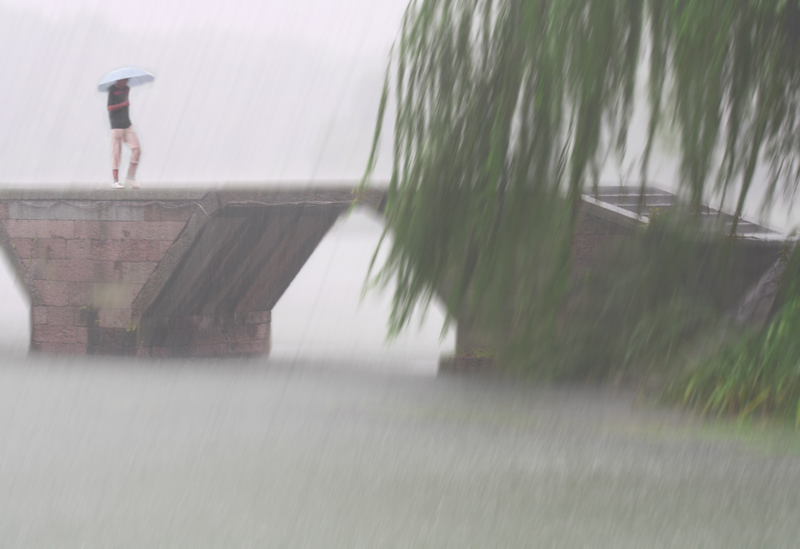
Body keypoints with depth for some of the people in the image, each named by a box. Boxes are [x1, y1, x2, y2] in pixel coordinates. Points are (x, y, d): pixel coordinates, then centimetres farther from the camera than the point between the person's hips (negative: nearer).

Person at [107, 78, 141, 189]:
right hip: (116, 126, -7)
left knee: (136, 150, -5)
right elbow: (110, 108, -17)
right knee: (116, 153, -4)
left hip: (127, 125, 7)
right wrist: (124, 104, -19)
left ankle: (130, 178, 2)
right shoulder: (112, 90, -8)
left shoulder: (126, 89, 13)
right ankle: (116, 181, -1)